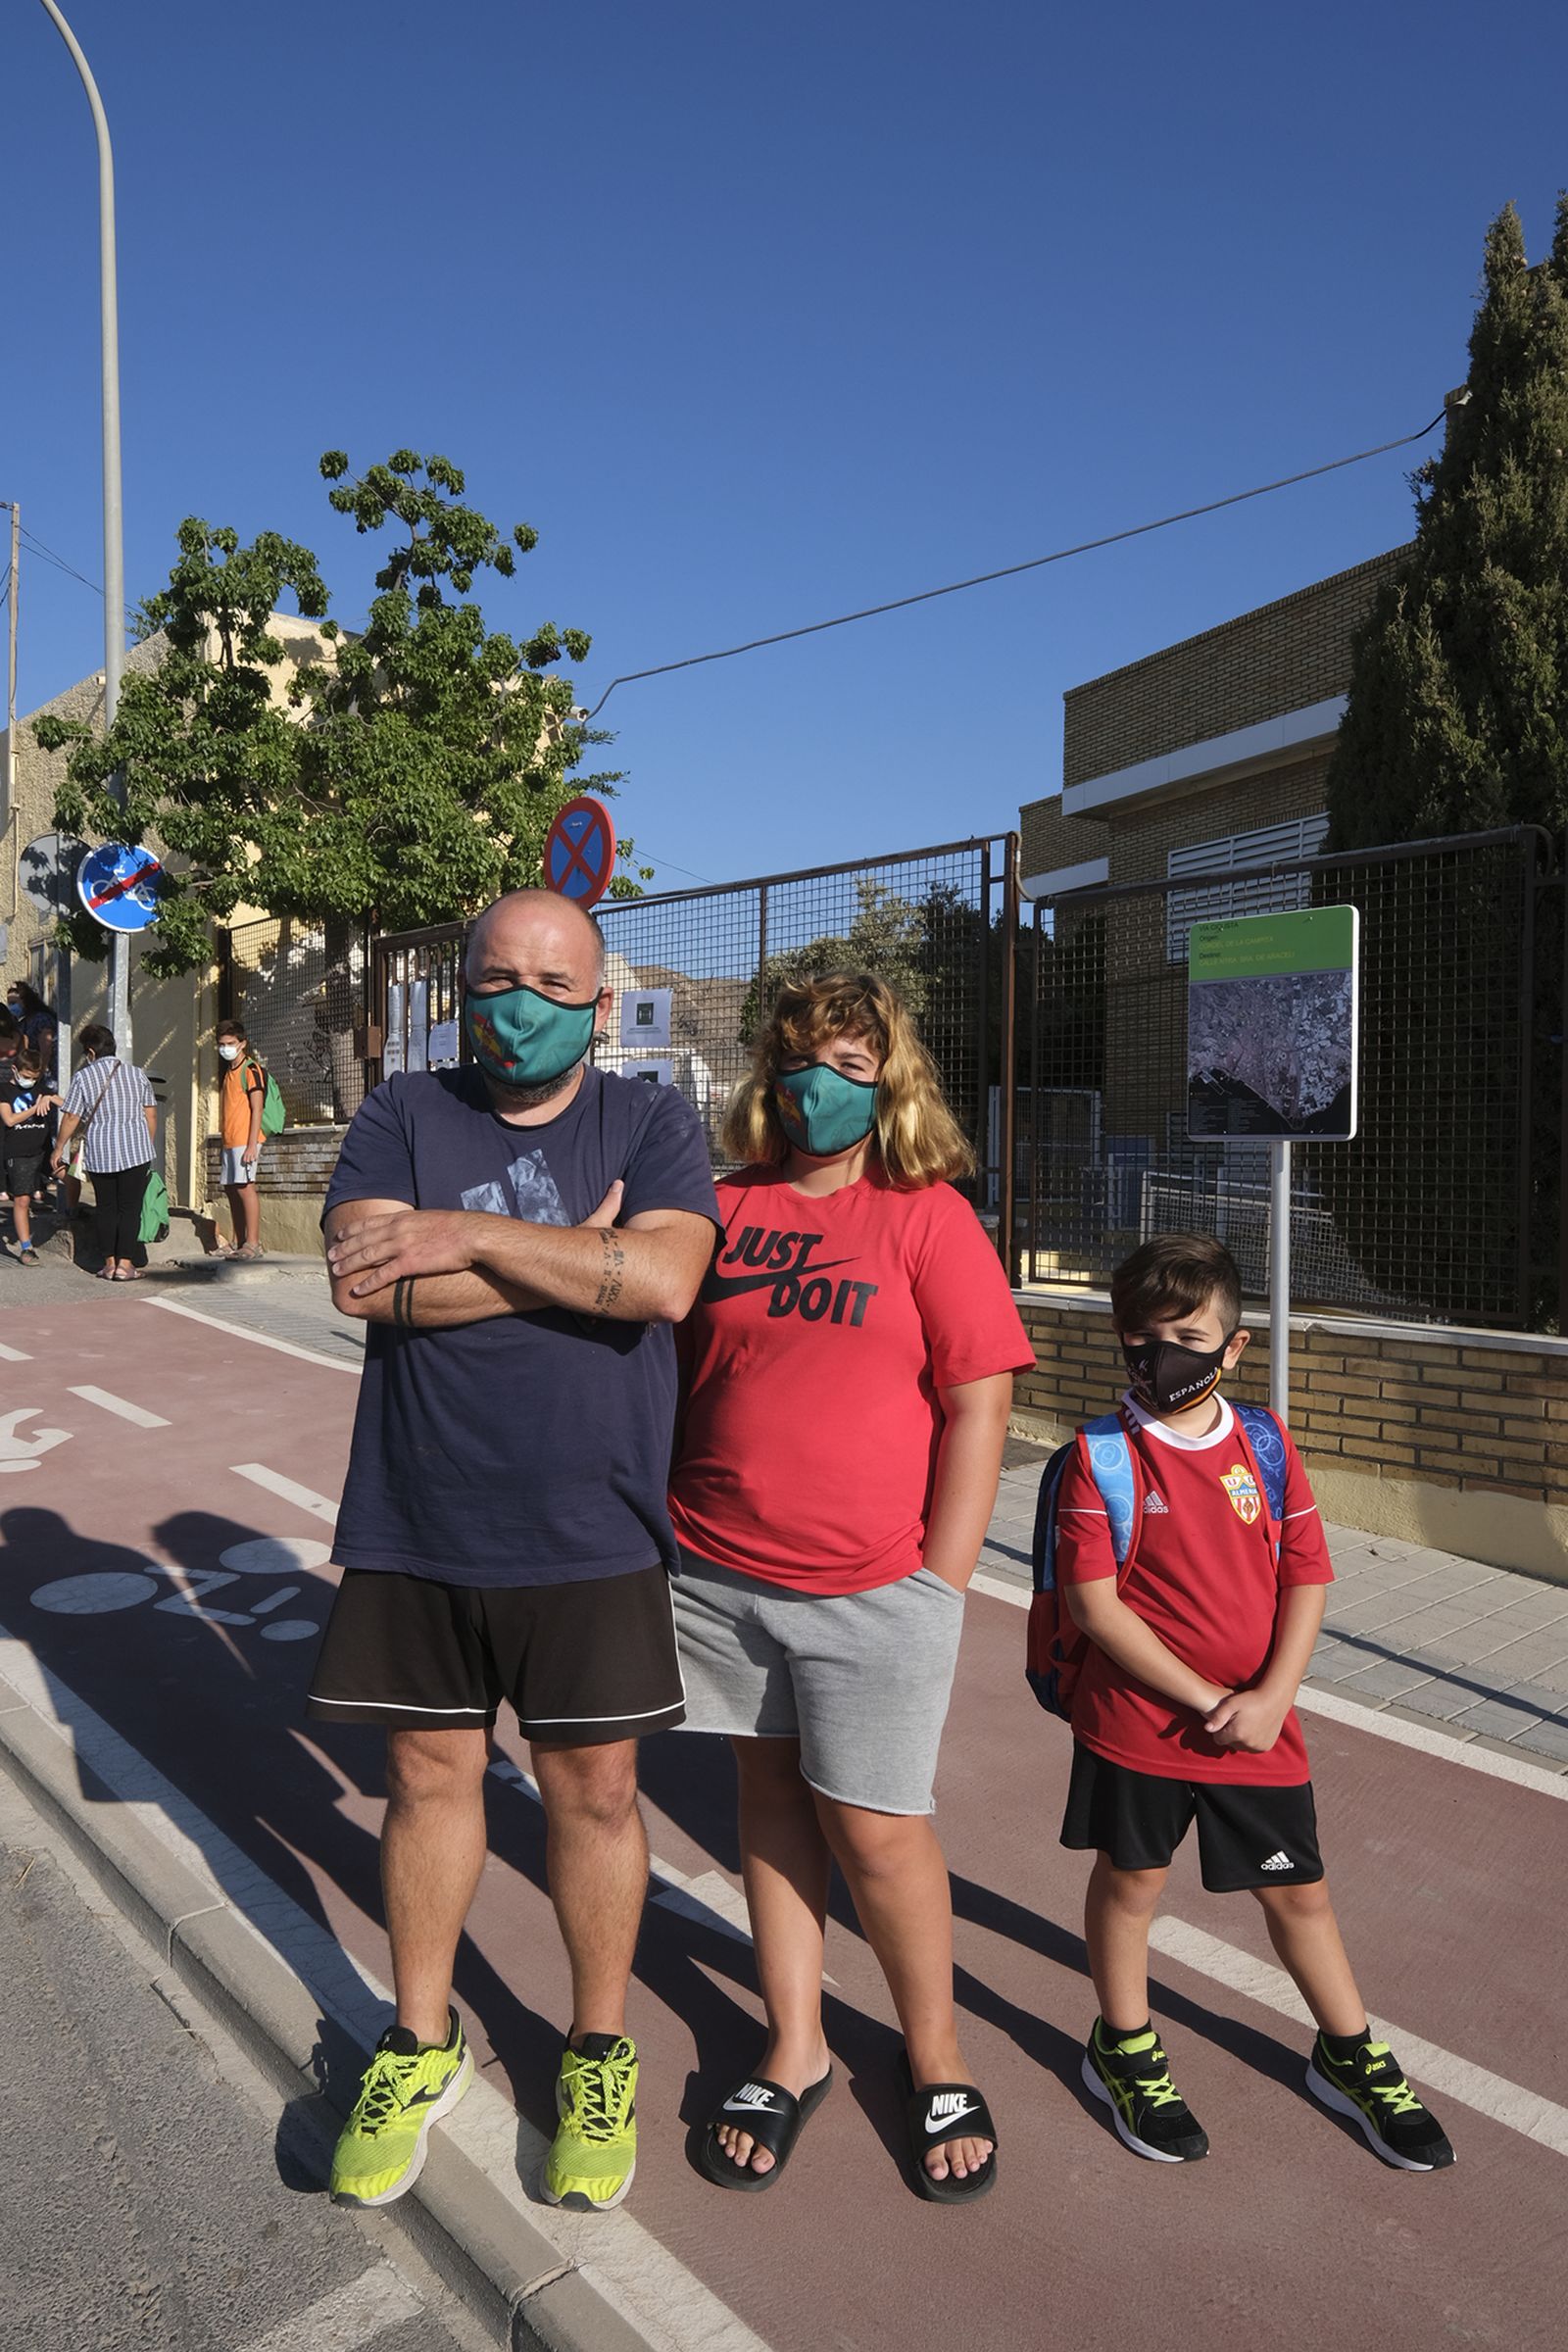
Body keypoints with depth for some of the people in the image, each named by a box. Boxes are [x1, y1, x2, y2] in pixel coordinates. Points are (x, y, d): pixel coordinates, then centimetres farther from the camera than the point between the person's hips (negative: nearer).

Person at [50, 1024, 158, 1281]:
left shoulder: (83, 1077, -1)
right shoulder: (136, 1073, 5)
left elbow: (71, 1118, -1)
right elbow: (151, 1115, 6)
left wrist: (59, 1148, 11)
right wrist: (149, 1145, 18)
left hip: (99, 1153, 0)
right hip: (135, 1151, 0)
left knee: (105, 1208, 10)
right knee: (130, 1207, 3)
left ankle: (109, 1263, 11)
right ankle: (125, 1263, -2)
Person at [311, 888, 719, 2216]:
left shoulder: (651, 1123, -1)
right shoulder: (406, 1114, 2)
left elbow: (665, 1280, -19)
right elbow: (364, 1277, -15)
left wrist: (474, 1236, -17)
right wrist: (577, 1253, -16)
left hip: (591, 1535, -1)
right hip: (417, 1525, 2)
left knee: (593, 1790, 11)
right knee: (431, 1772, 15)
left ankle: (600, 2053, 34)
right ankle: (422, 2043, 39)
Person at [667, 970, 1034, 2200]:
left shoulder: (928, 1215, -5)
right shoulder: (723, 1208, 4)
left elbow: (978, 1408, -6)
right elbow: (673, 1374, 12)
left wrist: (940, 1582, -7)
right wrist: (666, 1537, 8)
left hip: (872, 1590, -3)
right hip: (721, 1575, 4)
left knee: (874, 1826, 6)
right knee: (772, 1799, 16)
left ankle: (936, 2058, 32)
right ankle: (795, 2049, 36)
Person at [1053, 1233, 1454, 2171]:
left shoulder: (1267, 1445, -2)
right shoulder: (1101, 1456, -13)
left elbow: (1307, 1577, 0)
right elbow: (1094, 1603, -15)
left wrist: (1270, 1696, -12)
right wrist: (1204, 1698, -15)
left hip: (1259, 1726, 3)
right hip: (1137, 1723, -3)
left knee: (1299, 1888, 17)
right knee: (1130, 1880, 14)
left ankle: (1351, 2056, 42)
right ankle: (1125, 2050, 38)